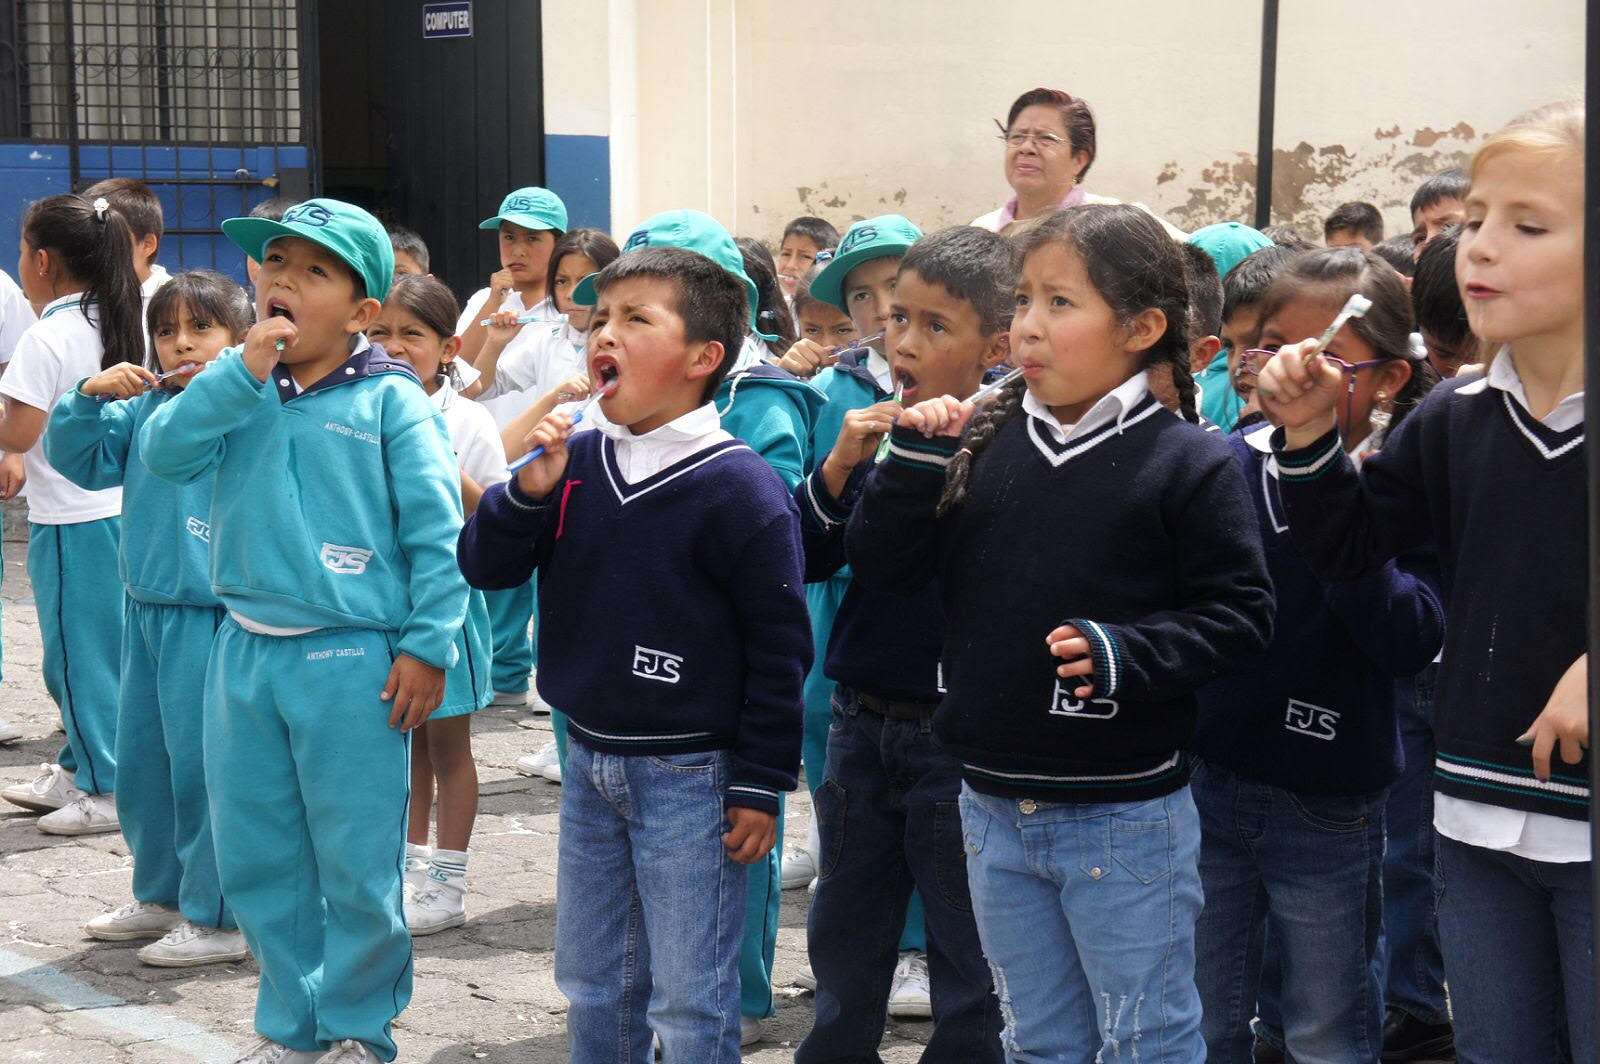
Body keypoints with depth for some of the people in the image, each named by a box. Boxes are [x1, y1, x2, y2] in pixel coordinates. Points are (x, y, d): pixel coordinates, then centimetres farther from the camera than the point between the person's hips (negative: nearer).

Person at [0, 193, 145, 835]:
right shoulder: (120, 326, 8)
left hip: (69, 521, -8)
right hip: (120, 509, 8)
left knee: (79, 654, 1)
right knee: (100, 649, 16)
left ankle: (109, 790, 6)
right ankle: (80, 768, 27)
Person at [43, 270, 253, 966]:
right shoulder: (144, 408, 8)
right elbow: (77, 458, 11)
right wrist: (91, 396, -3)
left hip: (214, 615, -8)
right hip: (146, 609, 8)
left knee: (204, 764, -2)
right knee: (139, 761, 18)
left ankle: (216, 917, 12)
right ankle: (162, 895, 36)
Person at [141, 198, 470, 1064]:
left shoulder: (390, 400, -6)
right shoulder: (237, 390, 8)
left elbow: (436, 531, -7)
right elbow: (163, 452, -8)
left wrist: (428, 645, -10)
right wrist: (243, 372, -16)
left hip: (352, 663, -5)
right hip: (245, 652, 5)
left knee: (357, 864, 3)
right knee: (254, 855, 14)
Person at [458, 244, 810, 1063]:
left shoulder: (737, 486, -15)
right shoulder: (574, 464, 2)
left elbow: (777, 646, -12)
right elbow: (485, 567, 4)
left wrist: (760, 783, -11)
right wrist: (529, 489, -14)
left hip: (690, 776, -6)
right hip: (589, 762, 6)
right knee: (592, 986, 19)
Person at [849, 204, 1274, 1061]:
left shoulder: (1188, 463, -11)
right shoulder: (980, 443, 1)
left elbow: (1237, 613, -11)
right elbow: (881, 566, 2)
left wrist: (1126, 654, -25)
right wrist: (913, 462, -12)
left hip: (1125, 818, -5)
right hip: (994, 804, 5)